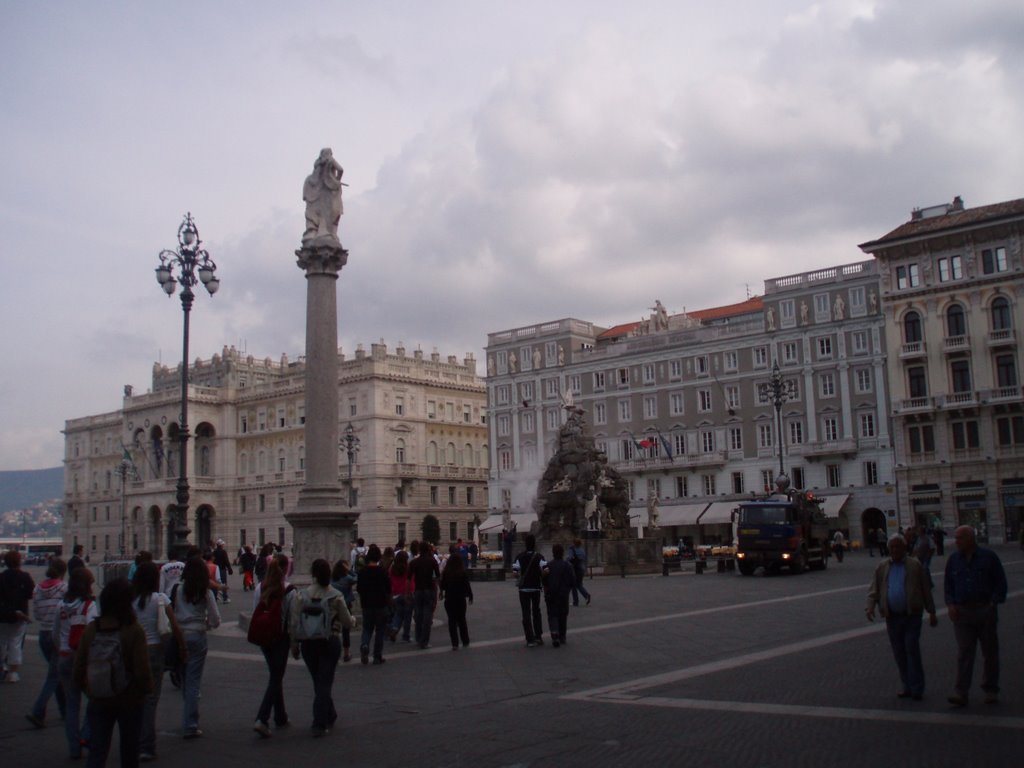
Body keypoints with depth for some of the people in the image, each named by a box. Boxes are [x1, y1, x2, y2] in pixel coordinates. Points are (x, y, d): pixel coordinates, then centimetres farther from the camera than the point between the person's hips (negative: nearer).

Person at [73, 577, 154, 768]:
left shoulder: (90, 630, -6)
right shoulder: (134, 632, -18)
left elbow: (79, 670, -1)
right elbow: (142, 671, -18)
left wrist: (89, 690, 15)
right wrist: (147, 688, 2)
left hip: (98, 701, 2)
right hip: (129, 700, -2)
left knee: (97, 752, 5)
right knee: (129, 751, 17)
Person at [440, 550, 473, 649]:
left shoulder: (446, 573, -6)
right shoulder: (463, 573, -10)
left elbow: (442, 586, 1)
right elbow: (467, 586, -6)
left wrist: (442, 593, 20)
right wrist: (470, 596, 7)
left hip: (449, 600, 0)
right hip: (461, 599, 0)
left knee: (452, 621, 6)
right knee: (462, 620, 15)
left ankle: (455, 644, 0)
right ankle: (465, 642, 20)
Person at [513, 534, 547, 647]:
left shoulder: (520, 556, -5)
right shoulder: (539, 557, -8)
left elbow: (515, 572, -14)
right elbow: (545, 570, -22)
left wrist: (520, 578, 6)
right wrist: (540, 576, -1)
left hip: (523, 588, -1)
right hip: (536, 588, 1)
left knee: (526, 614, 2)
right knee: (536, 612, 18)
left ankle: (530, 640, -3)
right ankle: (539, 637, 18)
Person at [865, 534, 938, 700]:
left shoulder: (915, 565, 1)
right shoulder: (882, 567, 9)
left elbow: (926, 590, 4)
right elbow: (874, 589, 6)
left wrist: (931, 612, 2)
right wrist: (870, 606, -10)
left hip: (912, 615, -4)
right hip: (892, 616, 4)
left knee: (912, 649, -8)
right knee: (899, 652, 8)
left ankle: (916, 688, -1)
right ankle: (907, 686, 19)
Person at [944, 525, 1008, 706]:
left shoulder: (988, 556, -1)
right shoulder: (953, 559, 8)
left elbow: (1001, 582, 1)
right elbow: (948, 585, 14)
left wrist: (993, 604, -8)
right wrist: (951, 605, 1)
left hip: (985, 611, -1)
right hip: (962, 613, 1)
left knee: (990, 652, 8)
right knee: (963, 653, -5)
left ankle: (990, 690, 22)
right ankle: (960, 693, -8)